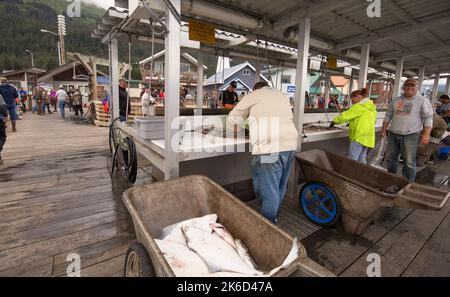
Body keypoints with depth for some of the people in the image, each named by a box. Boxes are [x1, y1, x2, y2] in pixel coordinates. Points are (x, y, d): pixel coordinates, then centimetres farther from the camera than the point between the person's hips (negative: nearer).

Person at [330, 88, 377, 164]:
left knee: (352, 161, -8)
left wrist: (334, 121, 4)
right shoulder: (372, 108, 18)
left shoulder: (359, 106, -9)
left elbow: (345, 115, -10)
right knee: (362, 161, 12)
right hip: (368, 138, 9)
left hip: (359, 137, -9)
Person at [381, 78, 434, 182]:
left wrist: (426, 134, -15)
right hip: (393, 134, 4)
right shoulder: (395, 100, 10)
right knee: (390, 158, 12)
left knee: (409, 162, -2)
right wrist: (384, 129, 11)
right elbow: (388, 116, 15)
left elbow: (428, 118, -6)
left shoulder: (423, 101, -1)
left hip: (410, 135, -4)